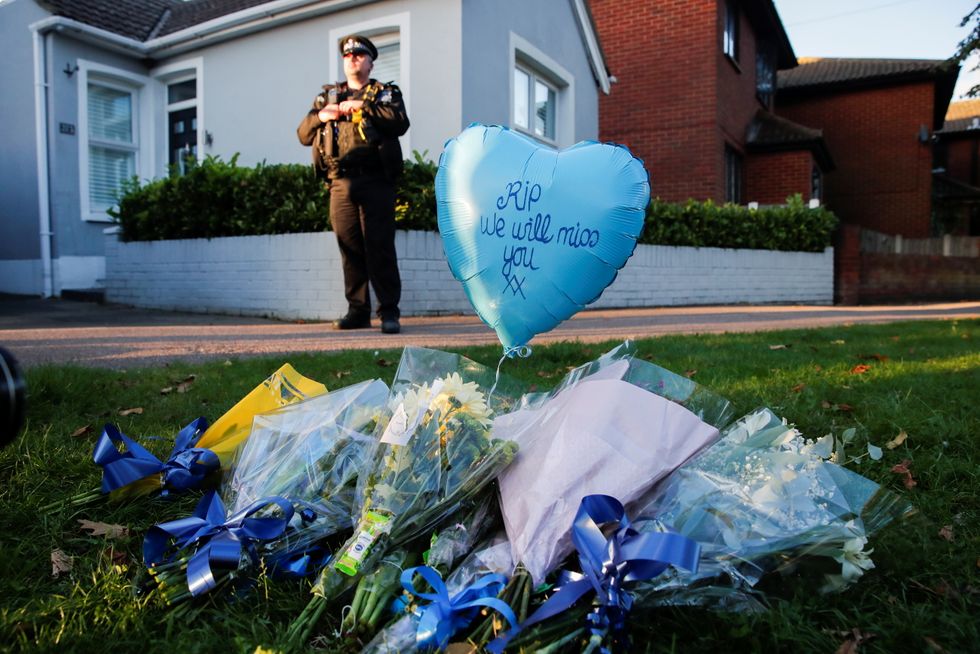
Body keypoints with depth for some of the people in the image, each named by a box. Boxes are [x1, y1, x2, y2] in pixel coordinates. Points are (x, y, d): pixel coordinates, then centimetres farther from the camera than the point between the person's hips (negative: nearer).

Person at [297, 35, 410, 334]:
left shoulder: (386, 93, 13)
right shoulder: (327, 96, 23)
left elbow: (401, 123, -7)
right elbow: (303, 134, 18)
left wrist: (363, 106, -12)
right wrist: (321, 116, -1)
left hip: (375, 181, -3)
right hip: (341, 182, 4)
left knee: (380, 247, -8)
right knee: (350, 248, 4)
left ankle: (389, 311, -5)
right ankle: (358, 311, 11)